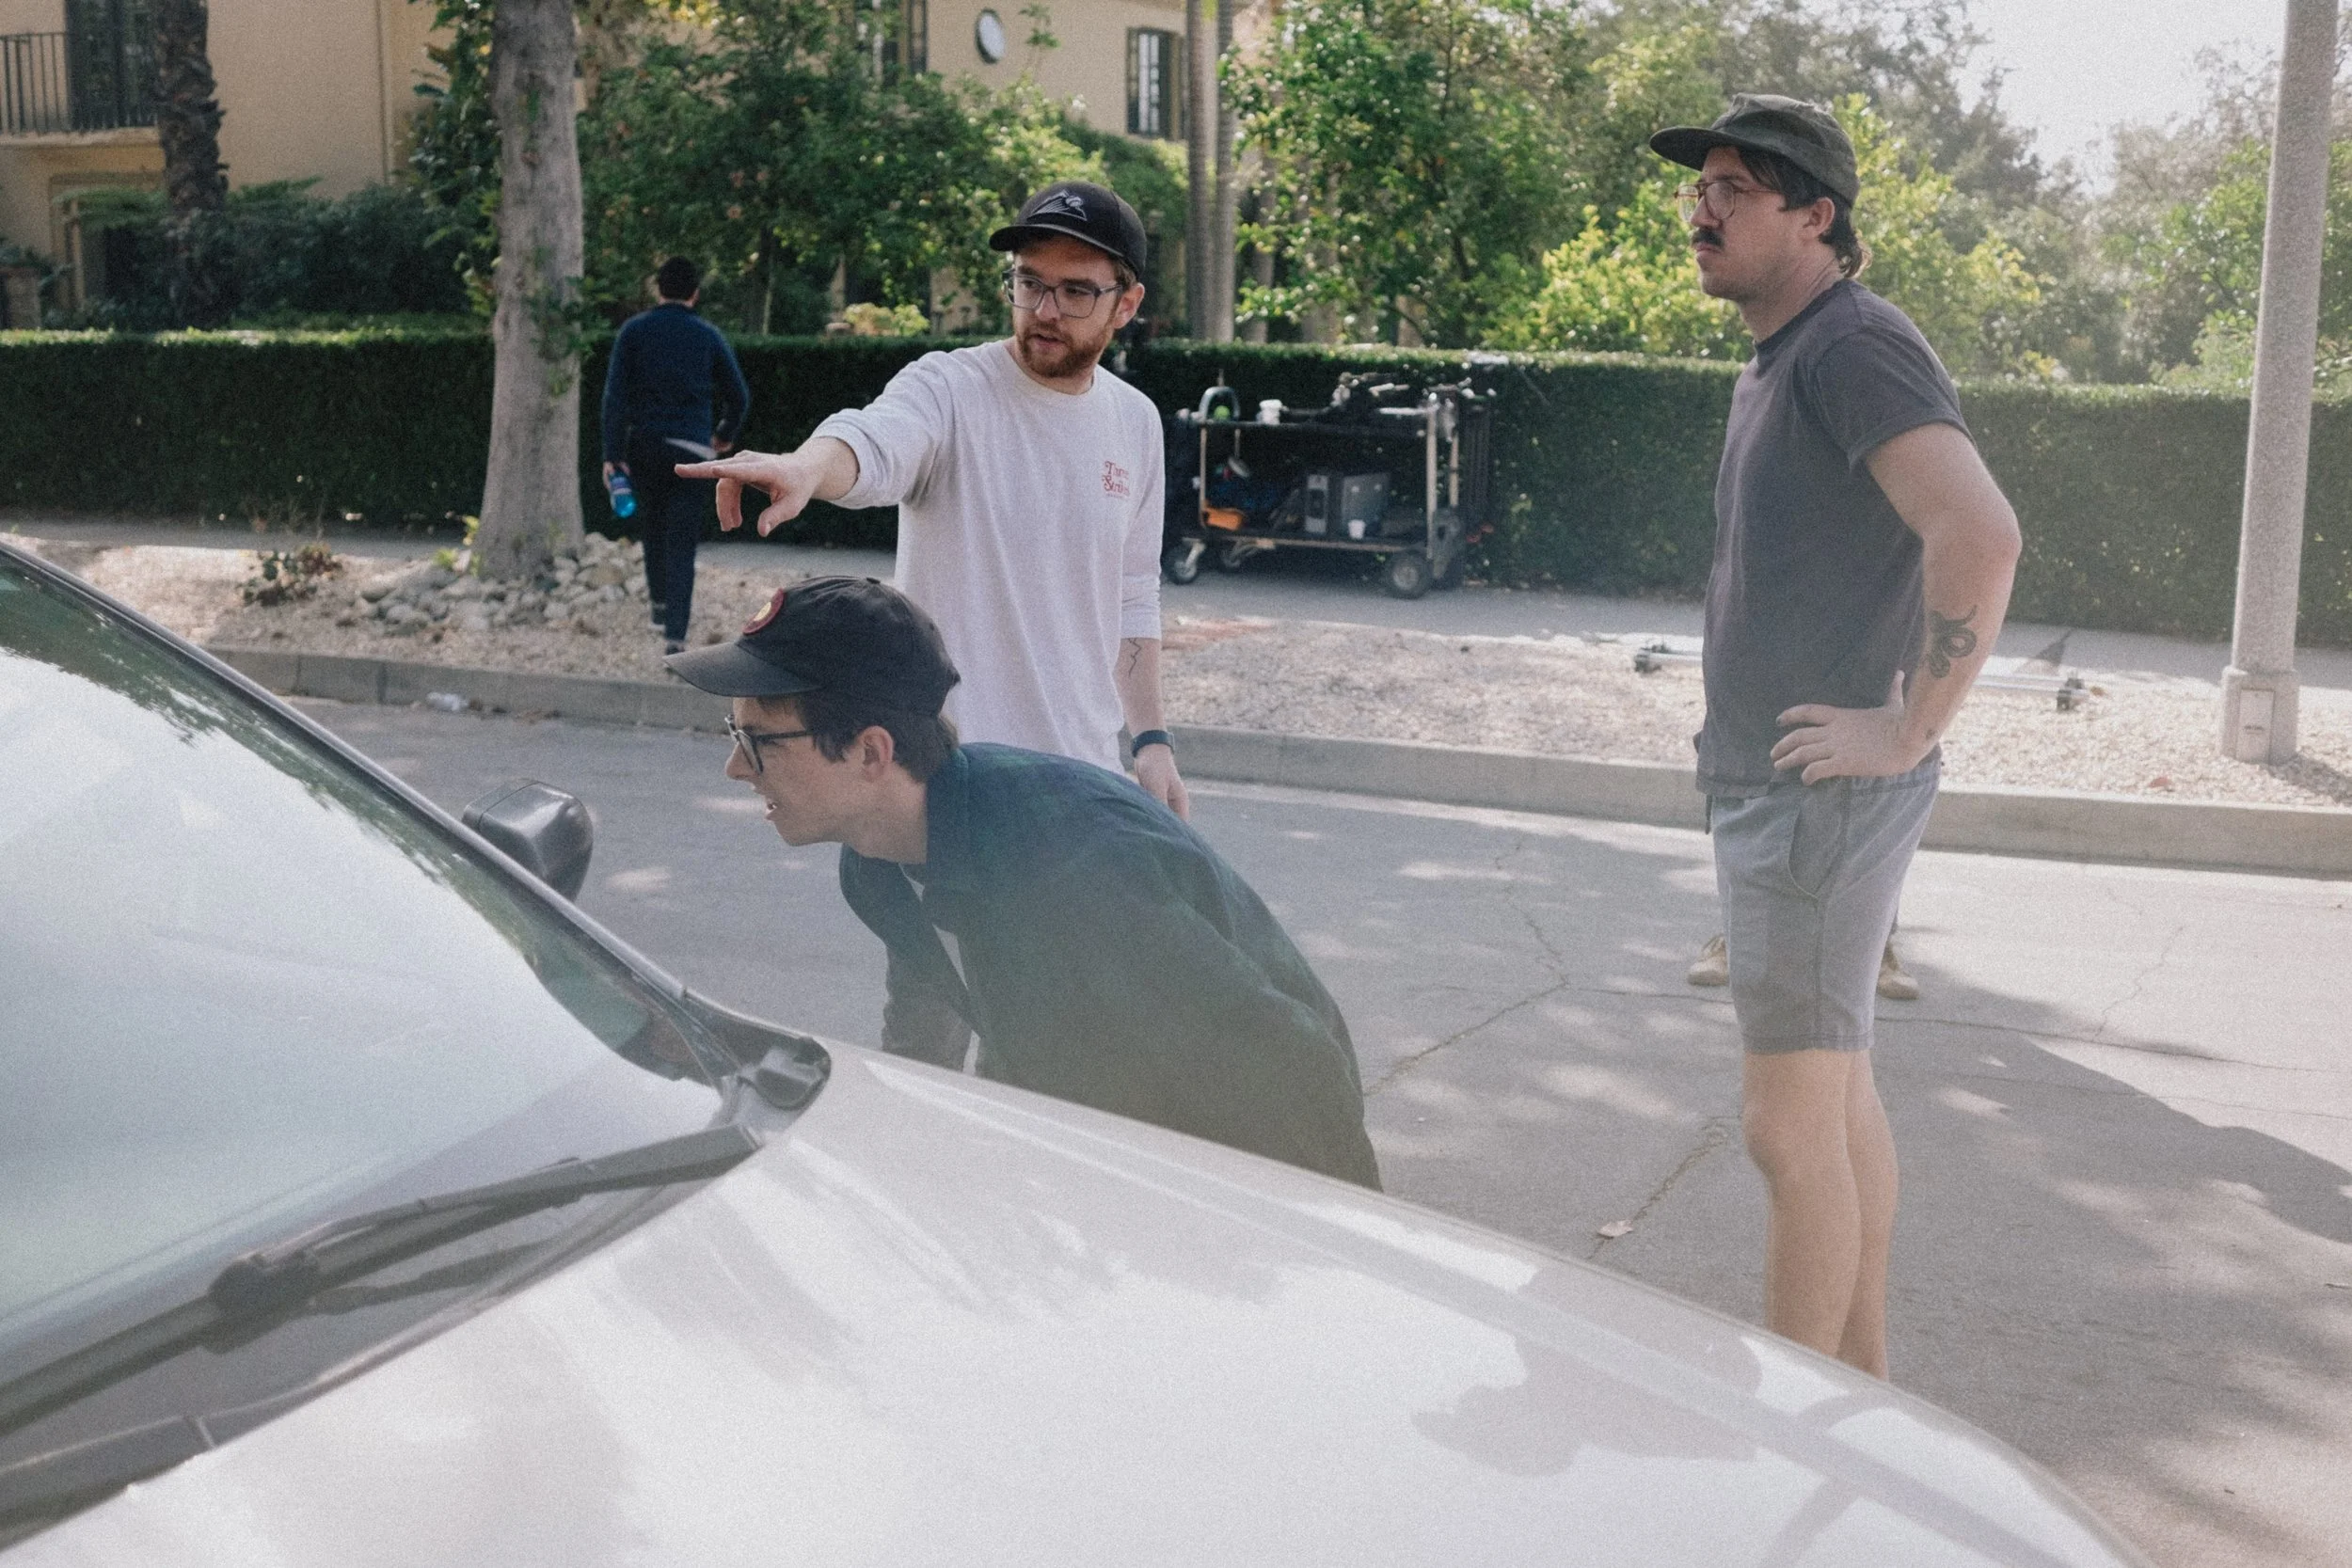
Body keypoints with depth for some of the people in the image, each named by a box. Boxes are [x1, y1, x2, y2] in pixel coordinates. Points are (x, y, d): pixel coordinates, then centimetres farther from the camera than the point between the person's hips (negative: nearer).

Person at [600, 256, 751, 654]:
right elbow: (739, 396, 6)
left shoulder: (634, 330, 2)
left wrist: (613, 454, -5)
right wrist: (725, 436, 25)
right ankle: (674, 634, -13)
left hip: (643, 446, 2)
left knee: (654, 525, 24)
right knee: (682, 543, -3)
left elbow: (615, 394, -5)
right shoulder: (708, 336, 2)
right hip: (691, 450, -1)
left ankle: (660, 604, 37)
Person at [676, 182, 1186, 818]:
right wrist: (807, 465, -56)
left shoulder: (1136, 421, 7)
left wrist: (1150, 738, 11)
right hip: (948, 768, -5)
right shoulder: (949, 388, -10)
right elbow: (872, 441, -33)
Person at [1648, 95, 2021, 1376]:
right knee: (1839, 1096, 17)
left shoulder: (1852, 345, -16)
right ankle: (1860, 1386, 30)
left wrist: (1910, 730, -23)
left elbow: (1981, 535, -29)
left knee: (1790, 1123, -4)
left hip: (1821, 793, -10)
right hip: (1776, 788, 10)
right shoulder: (1773, 364, 16)